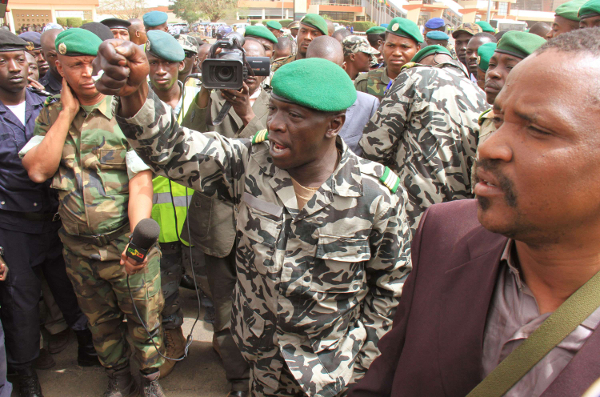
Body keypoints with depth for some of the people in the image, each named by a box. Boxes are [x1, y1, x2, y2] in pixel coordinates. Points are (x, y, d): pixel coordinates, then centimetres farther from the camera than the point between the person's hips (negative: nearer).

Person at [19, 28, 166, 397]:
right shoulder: (51, 115, 3)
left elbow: (141, 185, -16)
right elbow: (38, 170, -12)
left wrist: (138, 239, -30)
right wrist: (68, 111, -12)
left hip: (125, 243, -3)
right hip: (79, 248, 4)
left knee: (144, 319, 11)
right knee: (101, 321, 21)